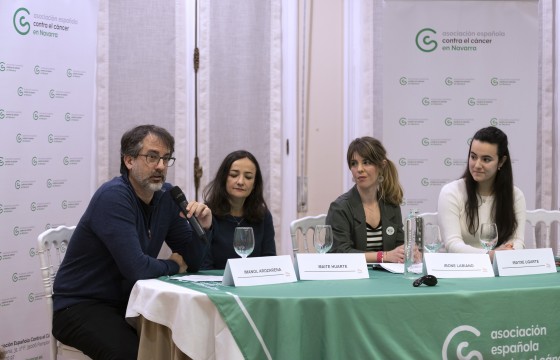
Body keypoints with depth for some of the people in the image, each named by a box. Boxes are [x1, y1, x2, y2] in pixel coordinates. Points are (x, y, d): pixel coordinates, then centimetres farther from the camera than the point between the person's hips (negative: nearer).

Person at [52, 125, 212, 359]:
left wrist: (203, 228, -15)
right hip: (80, 306, -7)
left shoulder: (167, 196, 2)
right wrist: (173, 266, -9)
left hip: (125, 302, 7)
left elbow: (193, 262, 5)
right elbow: (136, 268, -29)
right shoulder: (113, 196, -21)